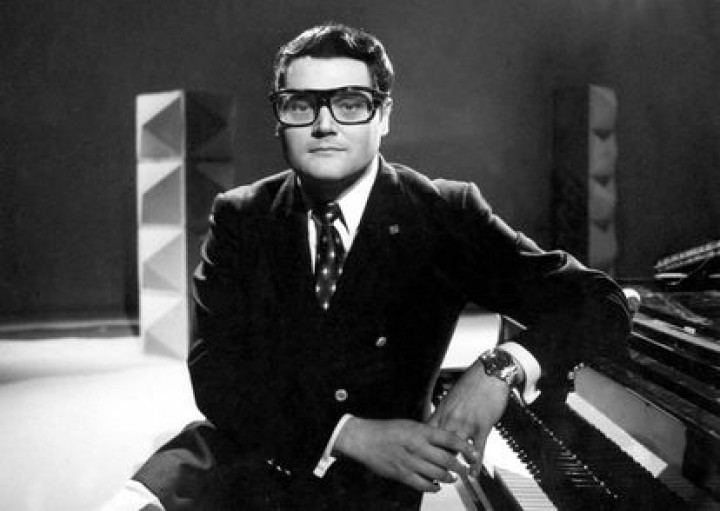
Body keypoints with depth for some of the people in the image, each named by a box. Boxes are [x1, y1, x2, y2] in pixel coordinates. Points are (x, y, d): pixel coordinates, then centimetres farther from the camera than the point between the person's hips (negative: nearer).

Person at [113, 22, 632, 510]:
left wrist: (501, 367, -29)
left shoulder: (444, 216, -4)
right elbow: (216, 373, -8)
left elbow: (601, 304, -8)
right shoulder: (241, 217, 2)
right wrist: (351, 435, -23)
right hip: (249, 458, 0)